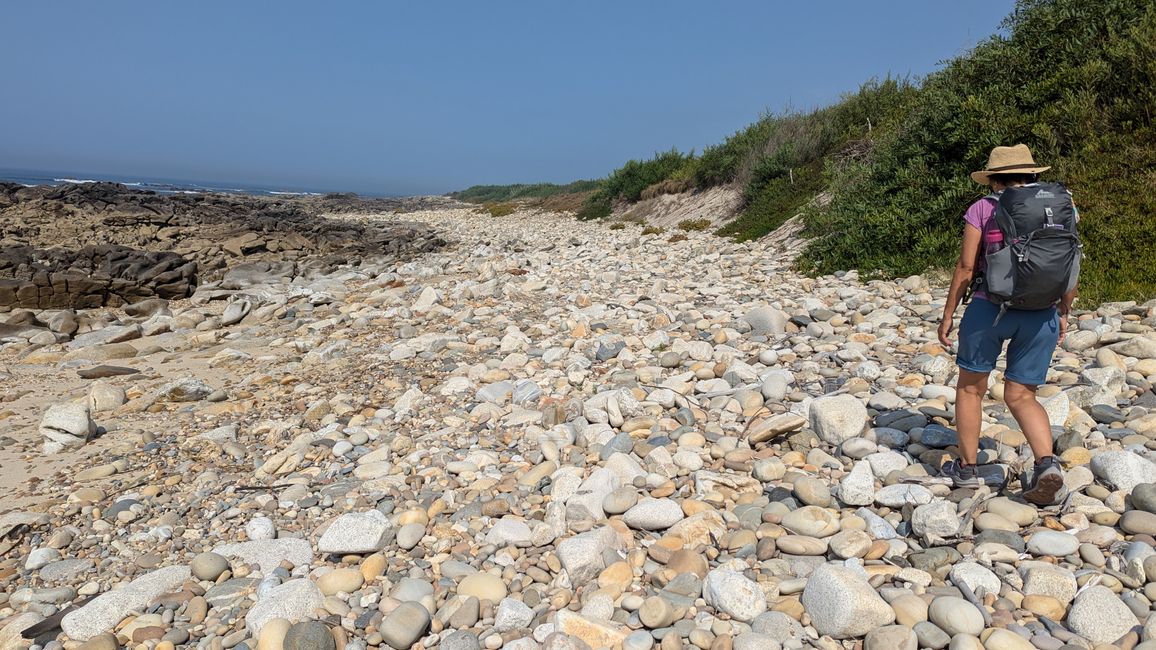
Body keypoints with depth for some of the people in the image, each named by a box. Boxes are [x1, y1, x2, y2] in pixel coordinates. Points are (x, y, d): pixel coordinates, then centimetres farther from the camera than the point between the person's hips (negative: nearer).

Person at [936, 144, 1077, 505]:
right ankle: (1047, 462, -8)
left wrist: (948, 314, 1)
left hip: (989, 309, -3)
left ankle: (967, 468, 20)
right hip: (1041, 315, 3)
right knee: (1021, 396, 13)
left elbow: (966, 266, -6)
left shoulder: (982, 209, -2)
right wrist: (1063, 314, 19)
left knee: (970, 387, 14)